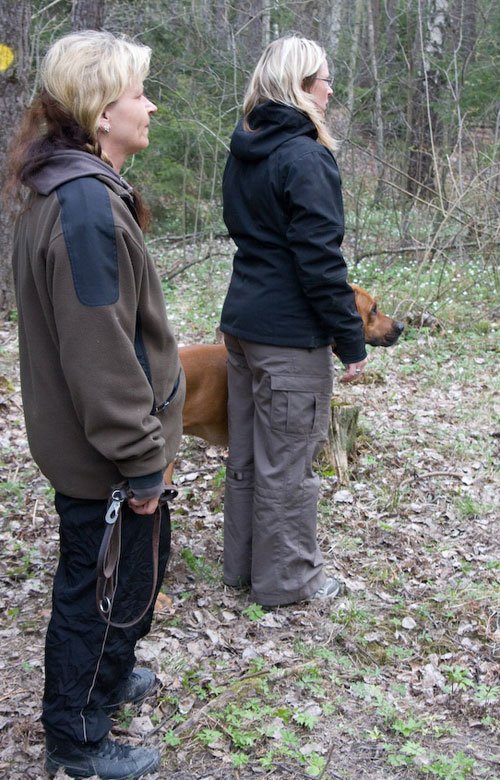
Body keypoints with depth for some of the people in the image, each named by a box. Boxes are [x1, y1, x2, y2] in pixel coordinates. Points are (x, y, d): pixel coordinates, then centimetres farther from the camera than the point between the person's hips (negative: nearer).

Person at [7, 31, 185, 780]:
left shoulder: (67, 191, 8)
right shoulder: (85, 203, -26)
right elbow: (100, 352, -28)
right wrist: (141, 459, -20)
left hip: (85, 440, 10)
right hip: (102, 453, -10)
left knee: (136, 562, 26)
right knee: (104, 584, 8)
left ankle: (105, 673, 49)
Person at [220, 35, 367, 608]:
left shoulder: (244, 151, 11)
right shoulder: (303, 158, -17)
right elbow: (320, 260, -20)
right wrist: (352, 340, -13)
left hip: (242, 321, 9)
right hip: (290, 335, -9)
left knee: (247, 453, 17)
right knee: (287, 464, 4)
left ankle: (243, 563, 31)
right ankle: (287, 579, 18)